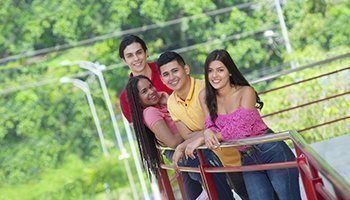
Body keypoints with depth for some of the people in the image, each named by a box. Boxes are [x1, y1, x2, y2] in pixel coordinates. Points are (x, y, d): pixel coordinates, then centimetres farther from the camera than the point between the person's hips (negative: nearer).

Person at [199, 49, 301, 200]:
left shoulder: (245, 92, -12)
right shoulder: (205, 97, 0)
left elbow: (240, 127, -18)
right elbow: (211, 126, 0)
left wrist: (213, 136, -22)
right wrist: (208, 132, -22)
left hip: (271, 152, -4)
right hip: (247, 160, 4)